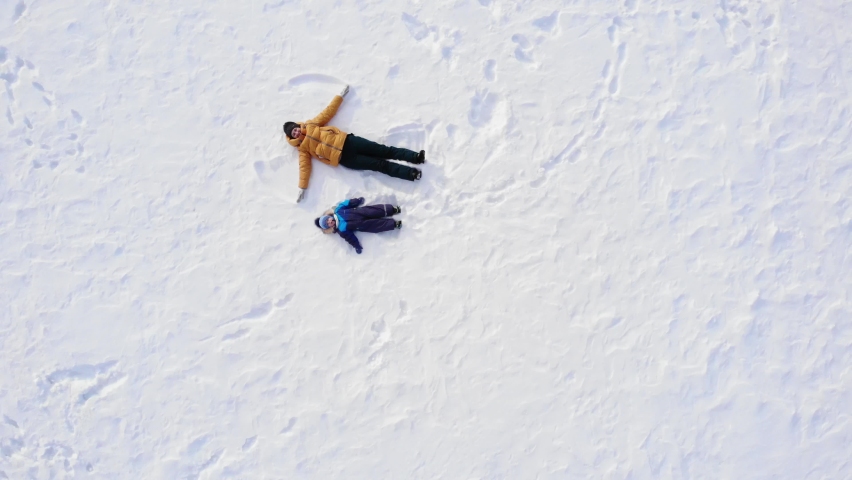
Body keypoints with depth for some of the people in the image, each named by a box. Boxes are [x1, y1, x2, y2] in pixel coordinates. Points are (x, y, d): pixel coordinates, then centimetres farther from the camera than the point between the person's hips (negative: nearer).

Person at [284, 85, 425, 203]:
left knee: (383, 150, -10)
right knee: (379, 164, -10)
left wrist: (340, 96, 18)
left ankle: (415, 156, -11)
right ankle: (410, 173, -15)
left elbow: (328, 112, 18)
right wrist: (302, 188, -9)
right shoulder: (303, 149, 8)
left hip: (346, 141, 3)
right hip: (344, 159, -3)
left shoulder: (310, 125, 14)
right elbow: (304, 167, 2)